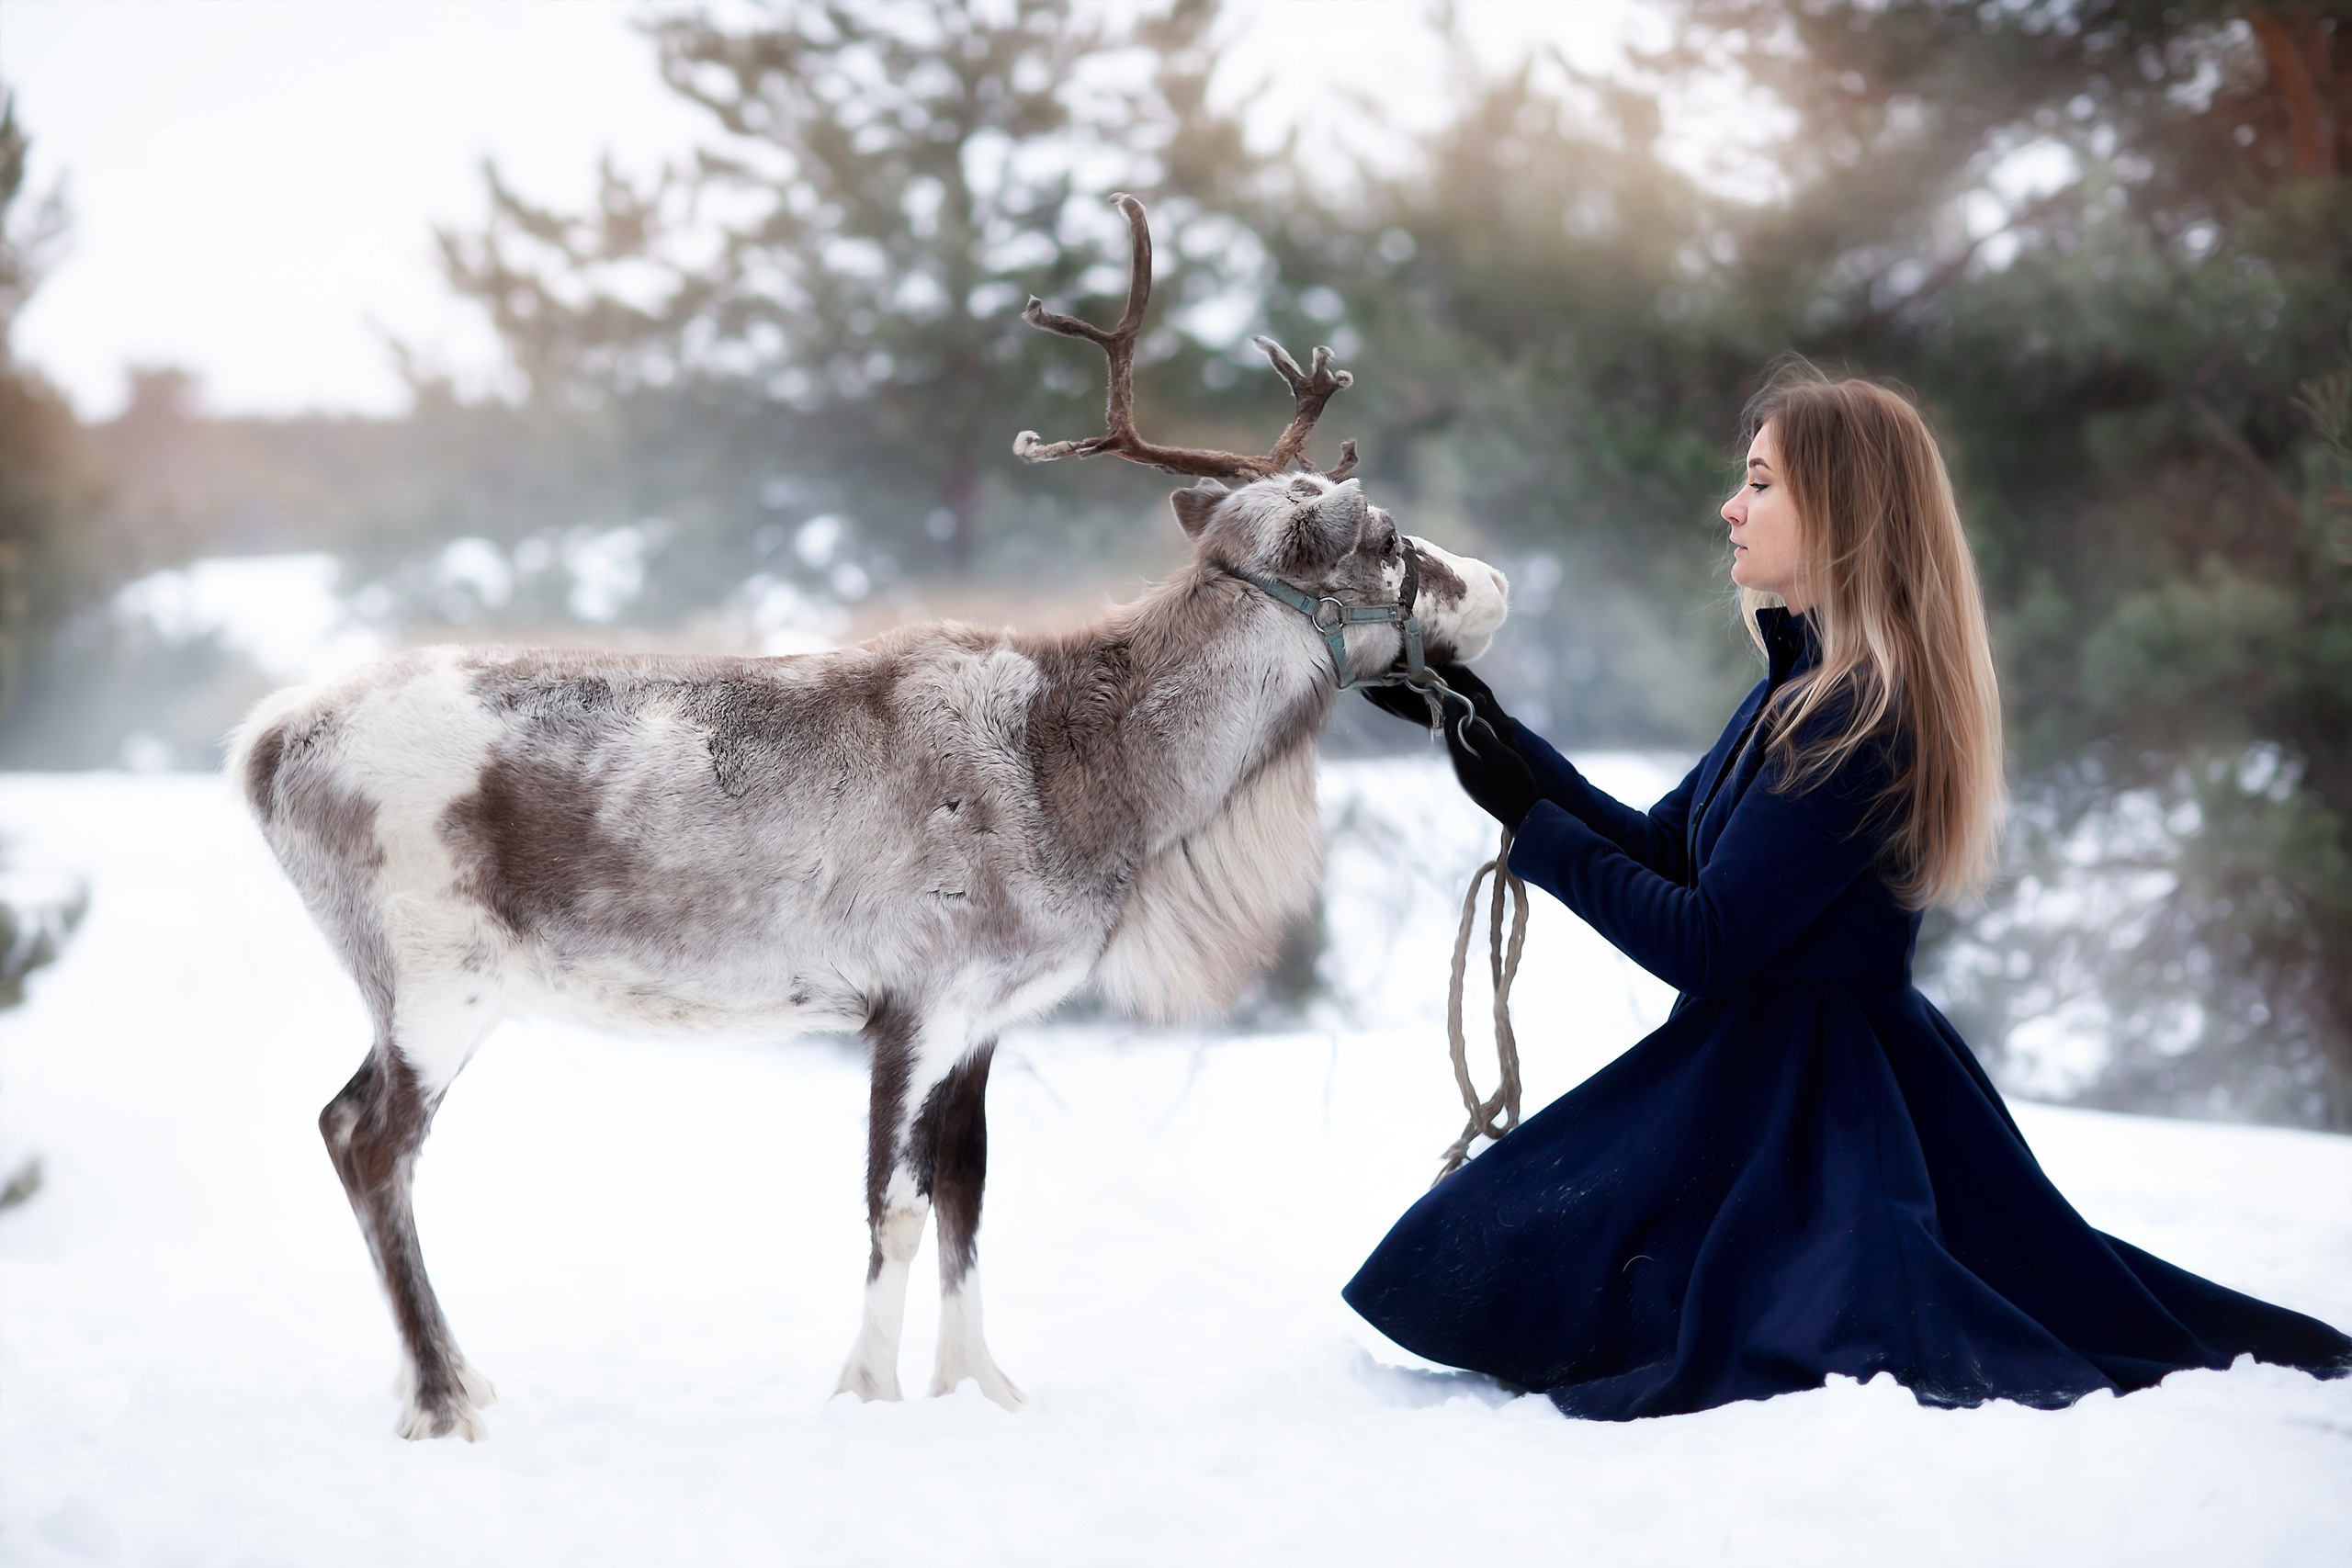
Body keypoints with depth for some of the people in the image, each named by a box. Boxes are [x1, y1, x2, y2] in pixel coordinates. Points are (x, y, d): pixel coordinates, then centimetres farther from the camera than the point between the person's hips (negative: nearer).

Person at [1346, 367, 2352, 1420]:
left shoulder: (1855, 719, -21)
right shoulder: (1806, 680, 8)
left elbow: (1702, 943, -20)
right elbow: (1660, 851, 15)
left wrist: (1532, 822, -13)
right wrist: (1494, 727, 13)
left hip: (1797, 1089, -10)